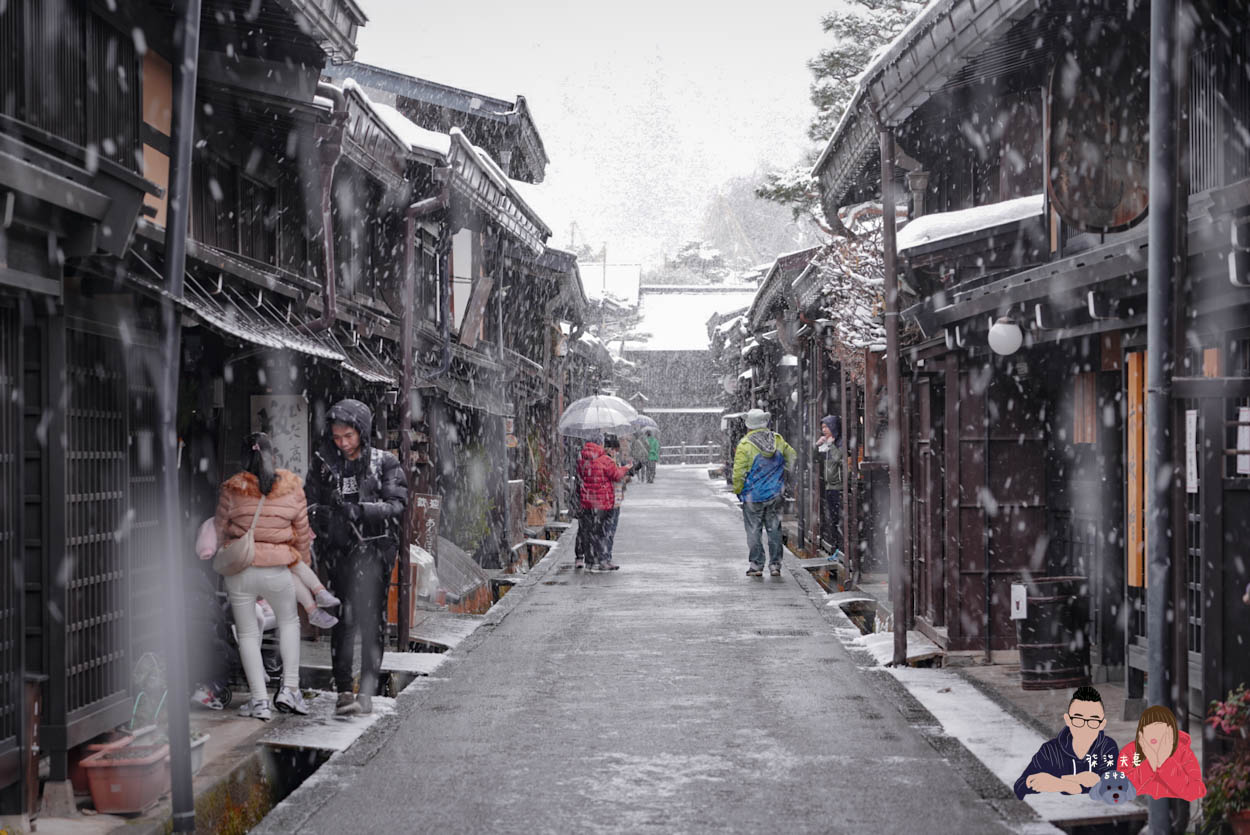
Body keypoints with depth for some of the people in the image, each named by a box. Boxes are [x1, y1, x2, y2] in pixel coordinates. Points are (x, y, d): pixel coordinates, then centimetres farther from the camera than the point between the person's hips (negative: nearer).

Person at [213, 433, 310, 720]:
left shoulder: (231, 489, -6)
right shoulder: (292, 488, -4)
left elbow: (219, 529, 3)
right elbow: (302, 532, 4)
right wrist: (302, 561, 20)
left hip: (239, 570, 0)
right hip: (278, 569, 1)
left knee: (247, 634, 11)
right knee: (289, 622, 23)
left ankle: (259, 700, 8)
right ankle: (290, 688, 13)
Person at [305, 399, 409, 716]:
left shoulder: (384, 462, 1)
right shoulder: (324, 463, 10)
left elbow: (396, 504, -7)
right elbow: (310, 500, 11)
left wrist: (359, 510, -20)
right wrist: (320, 513, -12)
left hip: (374, 549, -2)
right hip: (339, 549, 2)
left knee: (371, 619, -5)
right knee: (343, 618, -3)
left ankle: (367, 692, -1)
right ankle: (343, 691, 0)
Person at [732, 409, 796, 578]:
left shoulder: (745, 444, -12)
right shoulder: (778, 440, 2)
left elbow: (739, 472, -12)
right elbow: (791, 456, 16)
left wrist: (738, 491, 2)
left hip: (753, 496, -4)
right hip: (775, 494, 4)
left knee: (754, 531, 5)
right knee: (774, 529, 10)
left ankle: (756, 565, 5)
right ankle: (775, 565, 10)